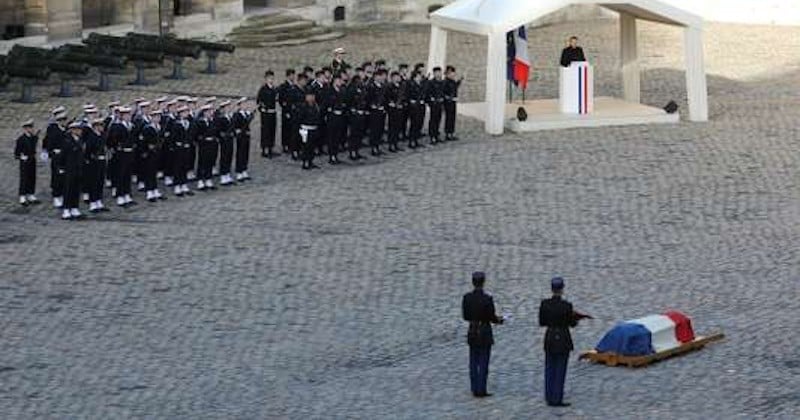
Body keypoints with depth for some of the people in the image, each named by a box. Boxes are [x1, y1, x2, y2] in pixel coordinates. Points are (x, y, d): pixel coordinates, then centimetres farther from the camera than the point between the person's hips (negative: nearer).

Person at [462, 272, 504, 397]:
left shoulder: (467, 298, -4)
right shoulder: (487, 299, -17)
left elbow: (465, 316, 3)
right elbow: (492, 317, -13)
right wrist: (499, 320, 9)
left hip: (472, 332, 4)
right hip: (485, 332, -4)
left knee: (474, 362, 12)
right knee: (483, 363, 3)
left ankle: (475, 389, 16)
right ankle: (481, 390, 4)